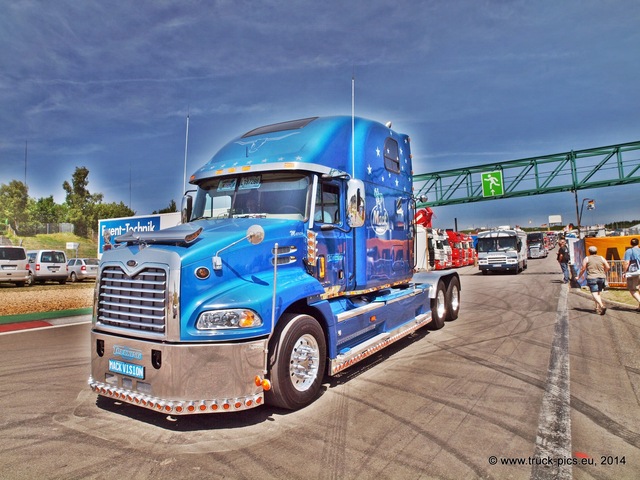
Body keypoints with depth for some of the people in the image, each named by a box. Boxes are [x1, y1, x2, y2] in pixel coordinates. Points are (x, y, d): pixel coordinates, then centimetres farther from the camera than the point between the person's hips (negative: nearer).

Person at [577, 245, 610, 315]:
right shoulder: (601, 258, 10)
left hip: (592, 278, -4)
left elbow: (583, 269, -1)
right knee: (598, 293, 18)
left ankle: (602, 306, -29)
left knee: (594, 293, -8)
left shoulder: (587, 258, 0)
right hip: (601, 278, 4)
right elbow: (608, 267, 7)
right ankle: (598, 308, 19)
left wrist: (578, 276, 11)